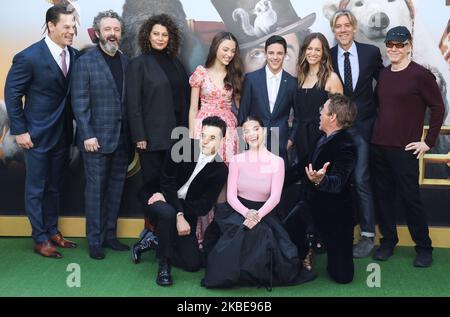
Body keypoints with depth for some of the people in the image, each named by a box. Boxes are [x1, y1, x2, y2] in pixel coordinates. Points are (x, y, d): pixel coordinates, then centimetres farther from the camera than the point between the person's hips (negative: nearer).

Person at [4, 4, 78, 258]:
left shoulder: (74, 55, -2)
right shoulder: (29, 57, -16)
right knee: (36, 189, 7)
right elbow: (12, 94, -8)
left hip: (63, 134, 5)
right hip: (38, 134, -5)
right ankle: (40, 239, 19)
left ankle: (52, 230, 32)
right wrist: (19, 131, -10)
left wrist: (76, 124, 2)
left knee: (54, 187, 17)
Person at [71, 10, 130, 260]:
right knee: (96, 189, 3)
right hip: (96, 138, -4)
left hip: (122, 138, 4)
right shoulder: (85, 61, -3)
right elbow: (79, 102, -7)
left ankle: (110, 235, 24)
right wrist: (87, 135, -14)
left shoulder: (126, 62, 9)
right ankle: (95, 241, 13)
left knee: (116, 189, 11)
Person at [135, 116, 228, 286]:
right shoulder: (183, 147, -12)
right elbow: (167, 183, -13)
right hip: (163, 203, -3)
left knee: (193, 264, -6)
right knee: (168, 212, -39)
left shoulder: (220, 170, -8)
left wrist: (175, 208, -19)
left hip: (186, 214, 3)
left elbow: (204, 206, -10)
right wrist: (179, 215, -26)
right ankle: (164, 265, -17)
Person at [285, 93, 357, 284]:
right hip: (314, 206, 7)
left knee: (342, 275, -2)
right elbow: (304, 165, 12)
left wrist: (321, 180, -61)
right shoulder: (324, 138, 1)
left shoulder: (345, 147, -25)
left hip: (334, 214, -7)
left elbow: (337, 182, -39)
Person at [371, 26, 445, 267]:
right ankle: (388, 241, 22)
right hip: (378, 146, 5)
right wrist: (377, 131, 12)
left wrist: (428, 142, -6)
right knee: (383, 195, 8)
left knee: (409, 198, -2)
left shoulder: (421, 75, -6)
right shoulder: (383, 75, 10)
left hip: (404, 149, -5)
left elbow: (438, 108, -5)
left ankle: (423, 247, 13)